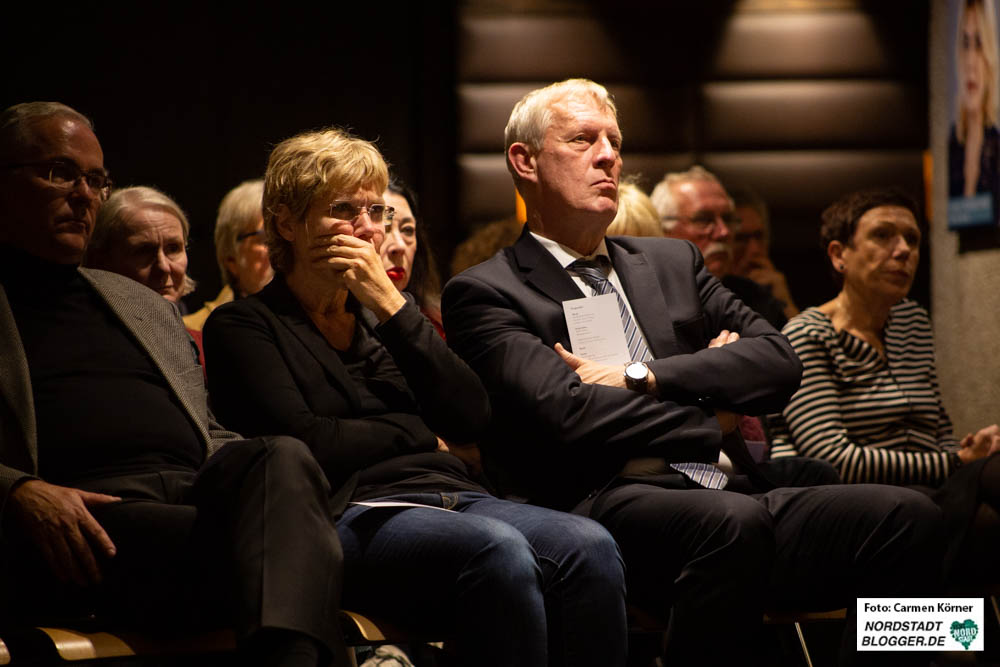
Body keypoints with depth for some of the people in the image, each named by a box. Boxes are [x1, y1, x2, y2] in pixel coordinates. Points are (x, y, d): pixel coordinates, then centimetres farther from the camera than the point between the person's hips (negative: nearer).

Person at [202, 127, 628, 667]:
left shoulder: (378, 315, 26)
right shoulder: (243, 327, 9)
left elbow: (473, 418, 9)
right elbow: (305, 444, -8)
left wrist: (392, 305, 3)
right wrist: (423, 434, 5)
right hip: (355, 515, -6)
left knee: (588, 546, -27)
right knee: (498, 550, -37)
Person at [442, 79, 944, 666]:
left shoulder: (673, 262, 26)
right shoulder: (484, 293, 7)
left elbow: (779, 361, 13)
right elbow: (564, 414, -9)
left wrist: (645, 376, -1)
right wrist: (714, 415, 3)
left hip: (735, 495, 6)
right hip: (606, 504, -6)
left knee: (909, 516, -19)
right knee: (734, 522, -38)